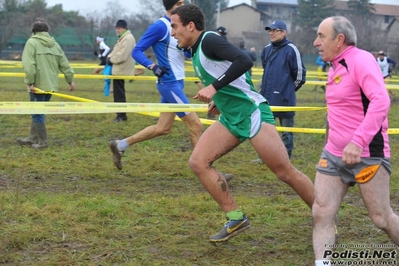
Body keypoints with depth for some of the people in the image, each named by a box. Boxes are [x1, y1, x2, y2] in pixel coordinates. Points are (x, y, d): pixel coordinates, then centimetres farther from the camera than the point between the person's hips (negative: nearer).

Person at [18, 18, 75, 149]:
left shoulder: (32, 42, -9)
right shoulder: (55, 44, 11)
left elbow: (29, 64, -19)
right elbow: (64, 64, 11)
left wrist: (30, 82, -19)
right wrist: (70, 80, 16)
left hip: (38, 84, -7)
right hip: (50, 84, 7)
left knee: (37, 112, 2)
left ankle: (42, 141, 6)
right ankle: (33, 138, 27)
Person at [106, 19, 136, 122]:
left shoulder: (128, 38, -17)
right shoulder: (122, 38, 18)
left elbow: (122, 56, -25)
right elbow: (115, 51, 20)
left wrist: (111, 60, -12)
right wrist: (109, 57, 0)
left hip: (121, 70, -11)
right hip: (118, 69, 11)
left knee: (119, 94, -5)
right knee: (118, 93, 14)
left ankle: (121, 115, 1)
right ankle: (121, 114, 20)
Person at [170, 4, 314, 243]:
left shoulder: (208, 40, -14)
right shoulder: (196, 51, 14)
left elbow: (244, 61, -28)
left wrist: (215, 87, -27)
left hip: (252, 112, -9)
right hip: (231, 118, 9)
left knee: (285, 172, -6)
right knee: (198, 162, -4)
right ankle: (236, 219, 1)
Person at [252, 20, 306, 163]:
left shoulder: (291, 49, -10)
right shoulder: (267, 49, 9)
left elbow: (299, 73, -6)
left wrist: (289, 89, 4)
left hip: (285, 98, -6)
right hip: (267, 96, 6)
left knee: (286, 129, 5)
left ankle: (286, 156, 13)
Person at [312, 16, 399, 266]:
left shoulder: (361, 59, -15)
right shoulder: (335, 67, 12)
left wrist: (358, 142, -34)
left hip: (367, 155, -8)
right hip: (334, 154, 8)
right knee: (321, 213, -1)